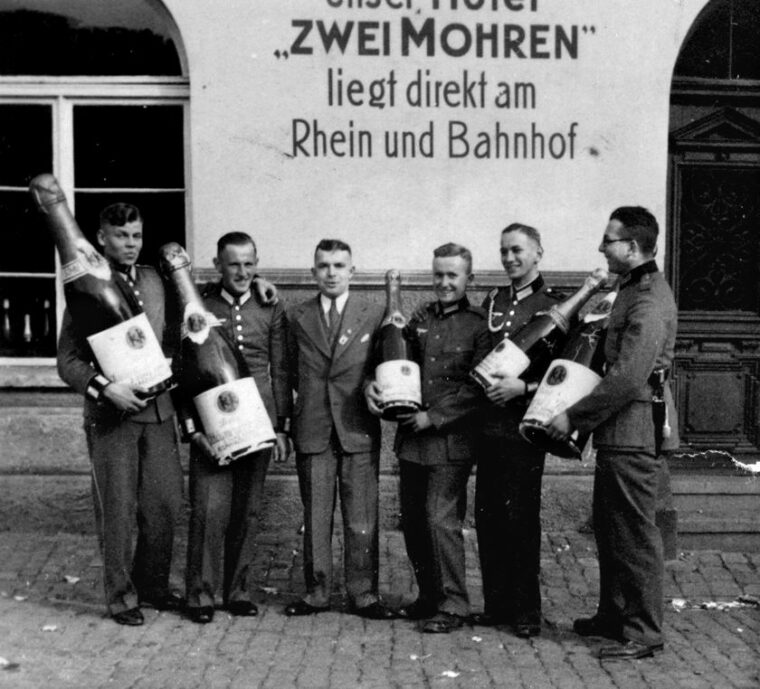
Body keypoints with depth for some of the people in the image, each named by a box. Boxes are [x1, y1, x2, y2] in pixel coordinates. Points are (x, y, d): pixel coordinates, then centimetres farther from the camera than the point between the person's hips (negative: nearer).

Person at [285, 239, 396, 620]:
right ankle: (317, 592, 15)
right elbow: (292, 373, 14)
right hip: (312, 430, 1)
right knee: (315, 517, 5)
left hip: (358, 431, -1)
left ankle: (363, 593, 10)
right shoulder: (298, 318, 8)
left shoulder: (374, 316, 5)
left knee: (361, 519, 1)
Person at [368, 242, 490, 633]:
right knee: (412, 521, 11)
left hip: (451, 440, -6)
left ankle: (453, 605, 3)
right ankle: (429, 596, 26)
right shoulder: (419, 320, 14)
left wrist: (434, 417, -15)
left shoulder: (478, 327, -4)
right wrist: (373, 385, -4)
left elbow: (476, 387, -10)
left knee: (441, 520, -9)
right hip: (410, 439, 6)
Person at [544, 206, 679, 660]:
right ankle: (614, 615, 29)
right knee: (609, 527, 17)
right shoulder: (632, 290, 16)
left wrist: (575, 417, -17)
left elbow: (628, 378, -24)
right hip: (618, 432, 10)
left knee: (635, 533, -3)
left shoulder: (650, 300, -18)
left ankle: (644, 634, 5)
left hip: (636, 431, -10)